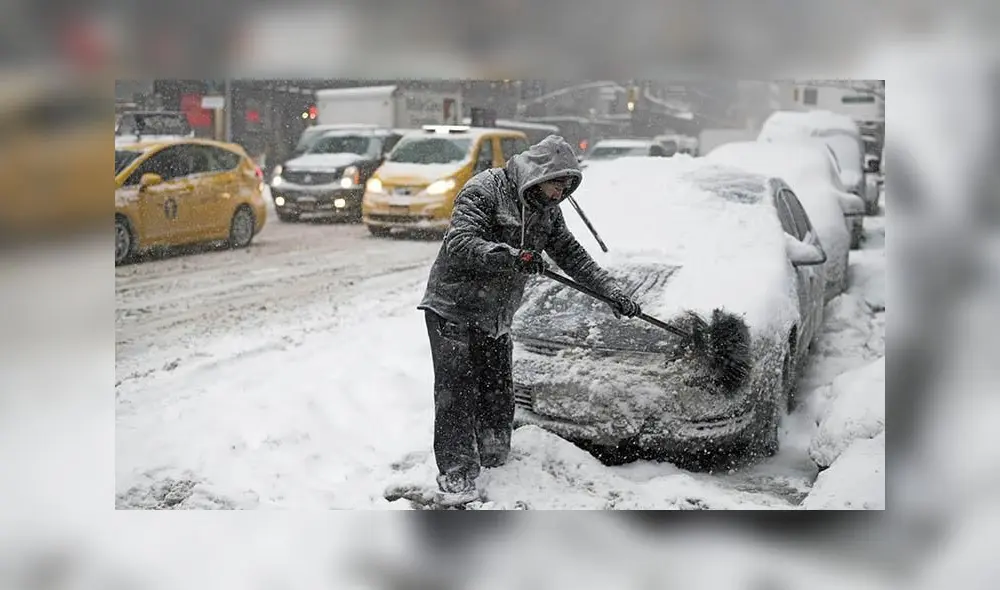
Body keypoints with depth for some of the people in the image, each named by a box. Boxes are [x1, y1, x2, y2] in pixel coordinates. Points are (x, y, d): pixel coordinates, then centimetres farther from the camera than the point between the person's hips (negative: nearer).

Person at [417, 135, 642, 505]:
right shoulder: (484, 191, -16)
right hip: (454, 308, -7)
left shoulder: (547, 210, 7)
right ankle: (455, 476, -4)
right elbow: (460, 244, -27)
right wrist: (511, 256, -39)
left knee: (499, 398, 9)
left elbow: (572, 255, 13)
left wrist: (612, 292, 5)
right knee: (457, 394, -8)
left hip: (496, 318, 7)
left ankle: (495, 468, 22)